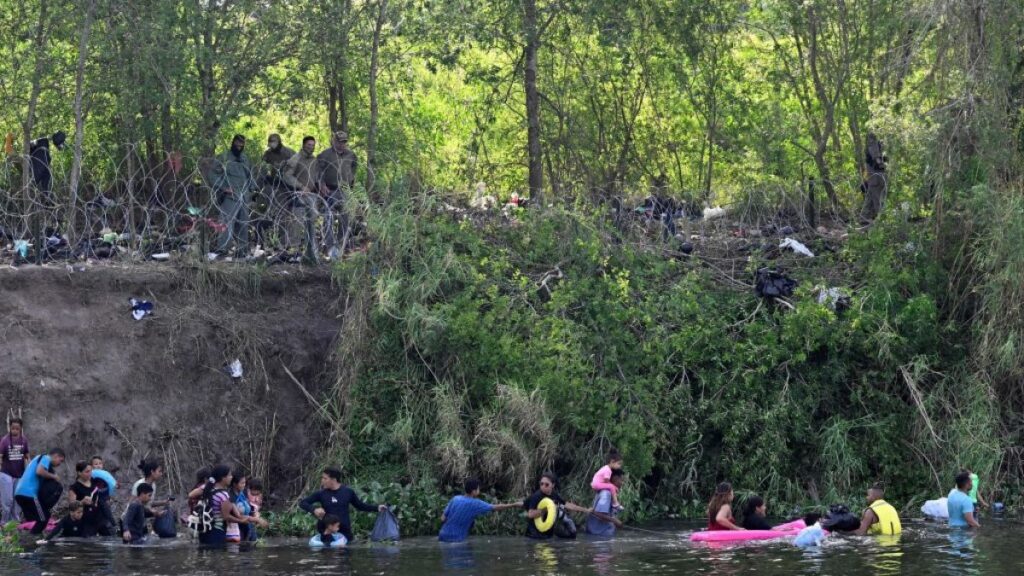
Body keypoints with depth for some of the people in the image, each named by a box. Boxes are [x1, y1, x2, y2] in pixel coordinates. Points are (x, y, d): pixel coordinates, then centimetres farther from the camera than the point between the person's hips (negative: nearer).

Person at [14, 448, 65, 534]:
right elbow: (39, 471, -19)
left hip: (19, 492, 10)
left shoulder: (39, 458, 30)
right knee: (43, 518, -1)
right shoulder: (46, 458, 0)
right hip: (29, 493, -9)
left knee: (32, 519, 18)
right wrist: (54, 476, -5)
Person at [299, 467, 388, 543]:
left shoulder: (348, 492, 0)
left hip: (345, 532, 0)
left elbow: (360, 505, 13)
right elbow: (303, 503, 2)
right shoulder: (321, 494, -1)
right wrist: (314, 509, -17)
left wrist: (377, 508, 5)